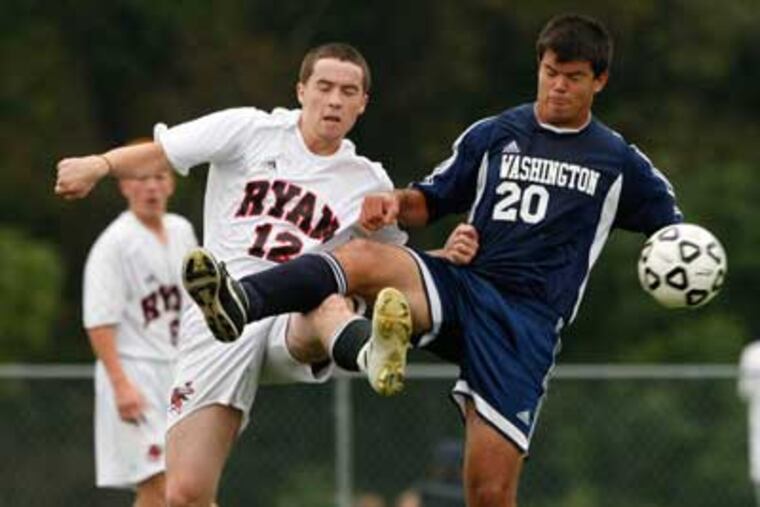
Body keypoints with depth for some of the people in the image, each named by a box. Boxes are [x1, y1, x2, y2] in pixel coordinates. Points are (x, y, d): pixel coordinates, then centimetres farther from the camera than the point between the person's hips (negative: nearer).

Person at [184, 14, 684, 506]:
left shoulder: (620, 163, 11)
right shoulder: (492, 135, 16)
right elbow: (432, 201, 20)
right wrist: (396, 202, -3)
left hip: (527, 323, -1)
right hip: (459, 286, 1)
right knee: (361, 258, -31)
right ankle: (239, 303, -55)